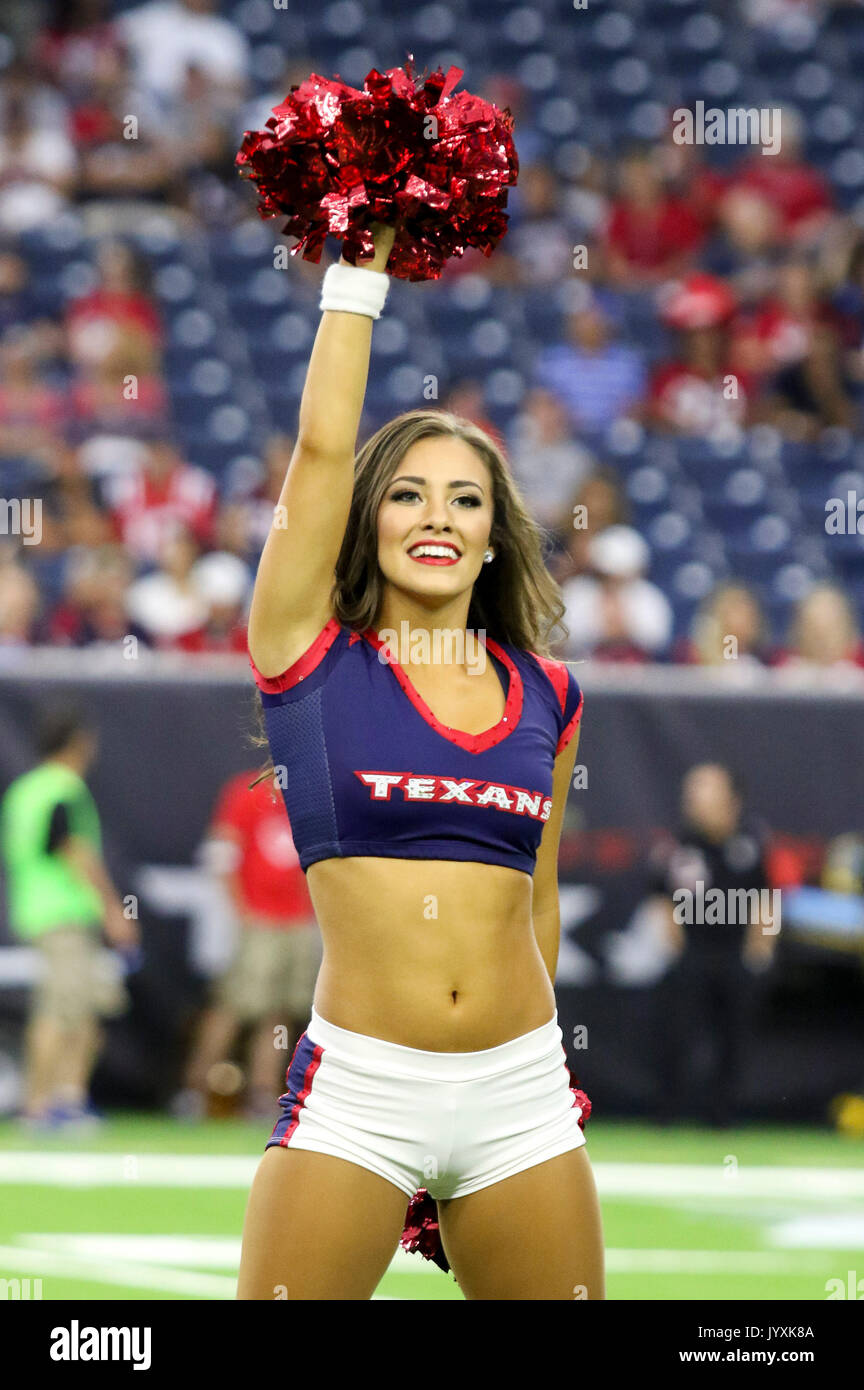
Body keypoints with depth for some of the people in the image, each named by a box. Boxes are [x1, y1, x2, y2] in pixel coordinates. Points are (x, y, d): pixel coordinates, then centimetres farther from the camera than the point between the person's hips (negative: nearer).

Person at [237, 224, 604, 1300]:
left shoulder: (546, 698, 11)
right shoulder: (312, 654, 2)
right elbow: (322, 445, -6)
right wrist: (358, 274, -1)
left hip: (521, 1095, 4)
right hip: (355, 1092, -3)